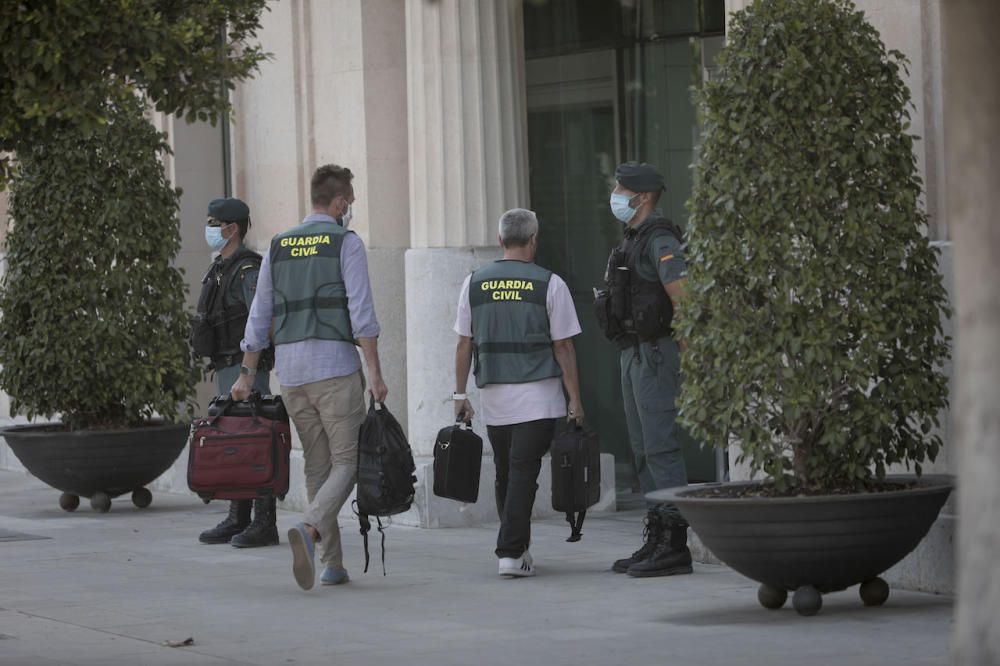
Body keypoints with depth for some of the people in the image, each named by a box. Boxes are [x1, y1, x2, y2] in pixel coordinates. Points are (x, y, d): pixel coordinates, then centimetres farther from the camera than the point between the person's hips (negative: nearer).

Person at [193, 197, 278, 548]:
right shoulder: (221, 269, 16)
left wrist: (250, 376, -25)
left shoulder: (249, 270, -14)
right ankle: (238, 520, 14)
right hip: (227, 370, 10)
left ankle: (264, 524, -7)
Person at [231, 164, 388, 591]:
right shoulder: (346, 244, -3)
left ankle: (332, 563, 9)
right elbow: (361, 313, -11)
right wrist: (375, 373, -11)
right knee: (347, 463, -2)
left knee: (318, 466, 12)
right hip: (335, 367, -5)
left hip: (290, 371, 5)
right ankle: (309, 530, -28)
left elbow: (259, 316, 13)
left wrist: (247, 373, 17)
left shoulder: (278, 247, 13)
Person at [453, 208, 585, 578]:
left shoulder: (475, 283, 5)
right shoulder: (549, 284, -4)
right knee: (523, 473, -6)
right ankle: (512, 552, -14)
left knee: (504, 475, 15)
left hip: (494, 396, 3)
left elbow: (464, 344, 6)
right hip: (538, 396, -3)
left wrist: (460, 394, 12)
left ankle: (515, 547, 22)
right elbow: (563, 346, -4)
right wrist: (574, 399, 0)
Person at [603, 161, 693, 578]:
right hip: (633, 355, 10)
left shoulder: (660, 239, -14)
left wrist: (689, 361, -18)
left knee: (661, 448, -10)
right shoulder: (633, 240, 18)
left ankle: (675, 547, -10)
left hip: (656, 354, -10)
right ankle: (656, 540, 14)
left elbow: (684, 301, -20)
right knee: (644, 450, 10)